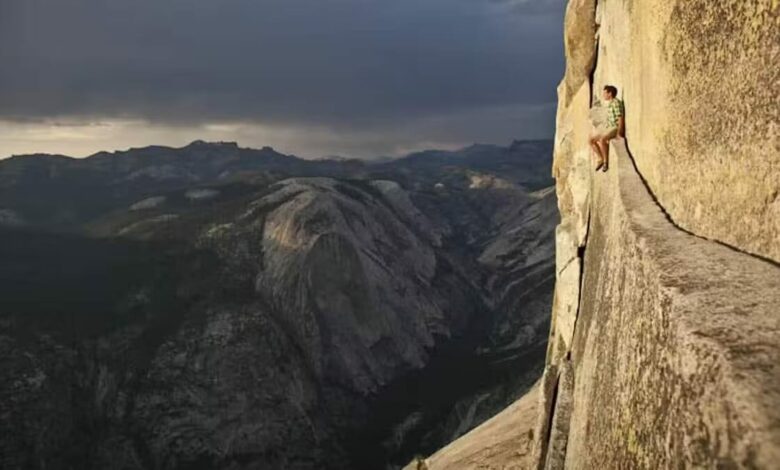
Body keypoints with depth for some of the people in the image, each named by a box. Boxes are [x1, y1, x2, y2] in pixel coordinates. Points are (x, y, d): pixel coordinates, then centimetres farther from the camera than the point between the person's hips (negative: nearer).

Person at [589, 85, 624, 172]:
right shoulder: (609, 104, 18)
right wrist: (604, 131, 14)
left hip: (616, 128, -10)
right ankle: (601, 159, 4)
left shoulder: (616, 102, -10)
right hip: (609, 128, 10)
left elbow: (620, 118, -17)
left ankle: (606, 161, -26)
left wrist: (619, 132, -23)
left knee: (602, 139, -34)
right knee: (592, 140, 3)